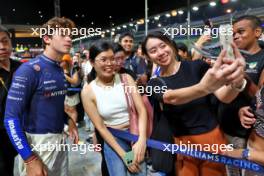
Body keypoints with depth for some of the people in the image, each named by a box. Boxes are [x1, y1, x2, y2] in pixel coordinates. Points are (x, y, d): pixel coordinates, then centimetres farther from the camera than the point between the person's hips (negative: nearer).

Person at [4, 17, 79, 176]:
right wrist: (30, 159, -19)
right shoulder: (29, 70, -17)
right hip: (37, 142, -7)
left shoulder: (61, 70, 6)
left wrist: (69, 121, 4)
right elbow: (11, 118, -18)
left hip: (60, 139, 7)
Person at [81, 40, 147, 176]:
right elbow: (100, 127, -8)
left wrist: (141, 139, -23)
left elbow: (141, 110, -10)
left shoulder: (126, 78, -6)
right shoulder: (88, 91, -10)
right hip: (112, 140, -1)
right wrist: (123, 154, -11)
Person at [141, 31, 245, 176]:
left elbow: (224, 97, -16)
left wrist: (237, 83, -40)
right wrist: (204, 88, -49)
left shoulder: (197, 66, -7)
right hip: (181, 144, 1)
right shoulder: (155, 84, -6)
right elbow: (172, 98, -29)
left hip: (211, 137, 0)